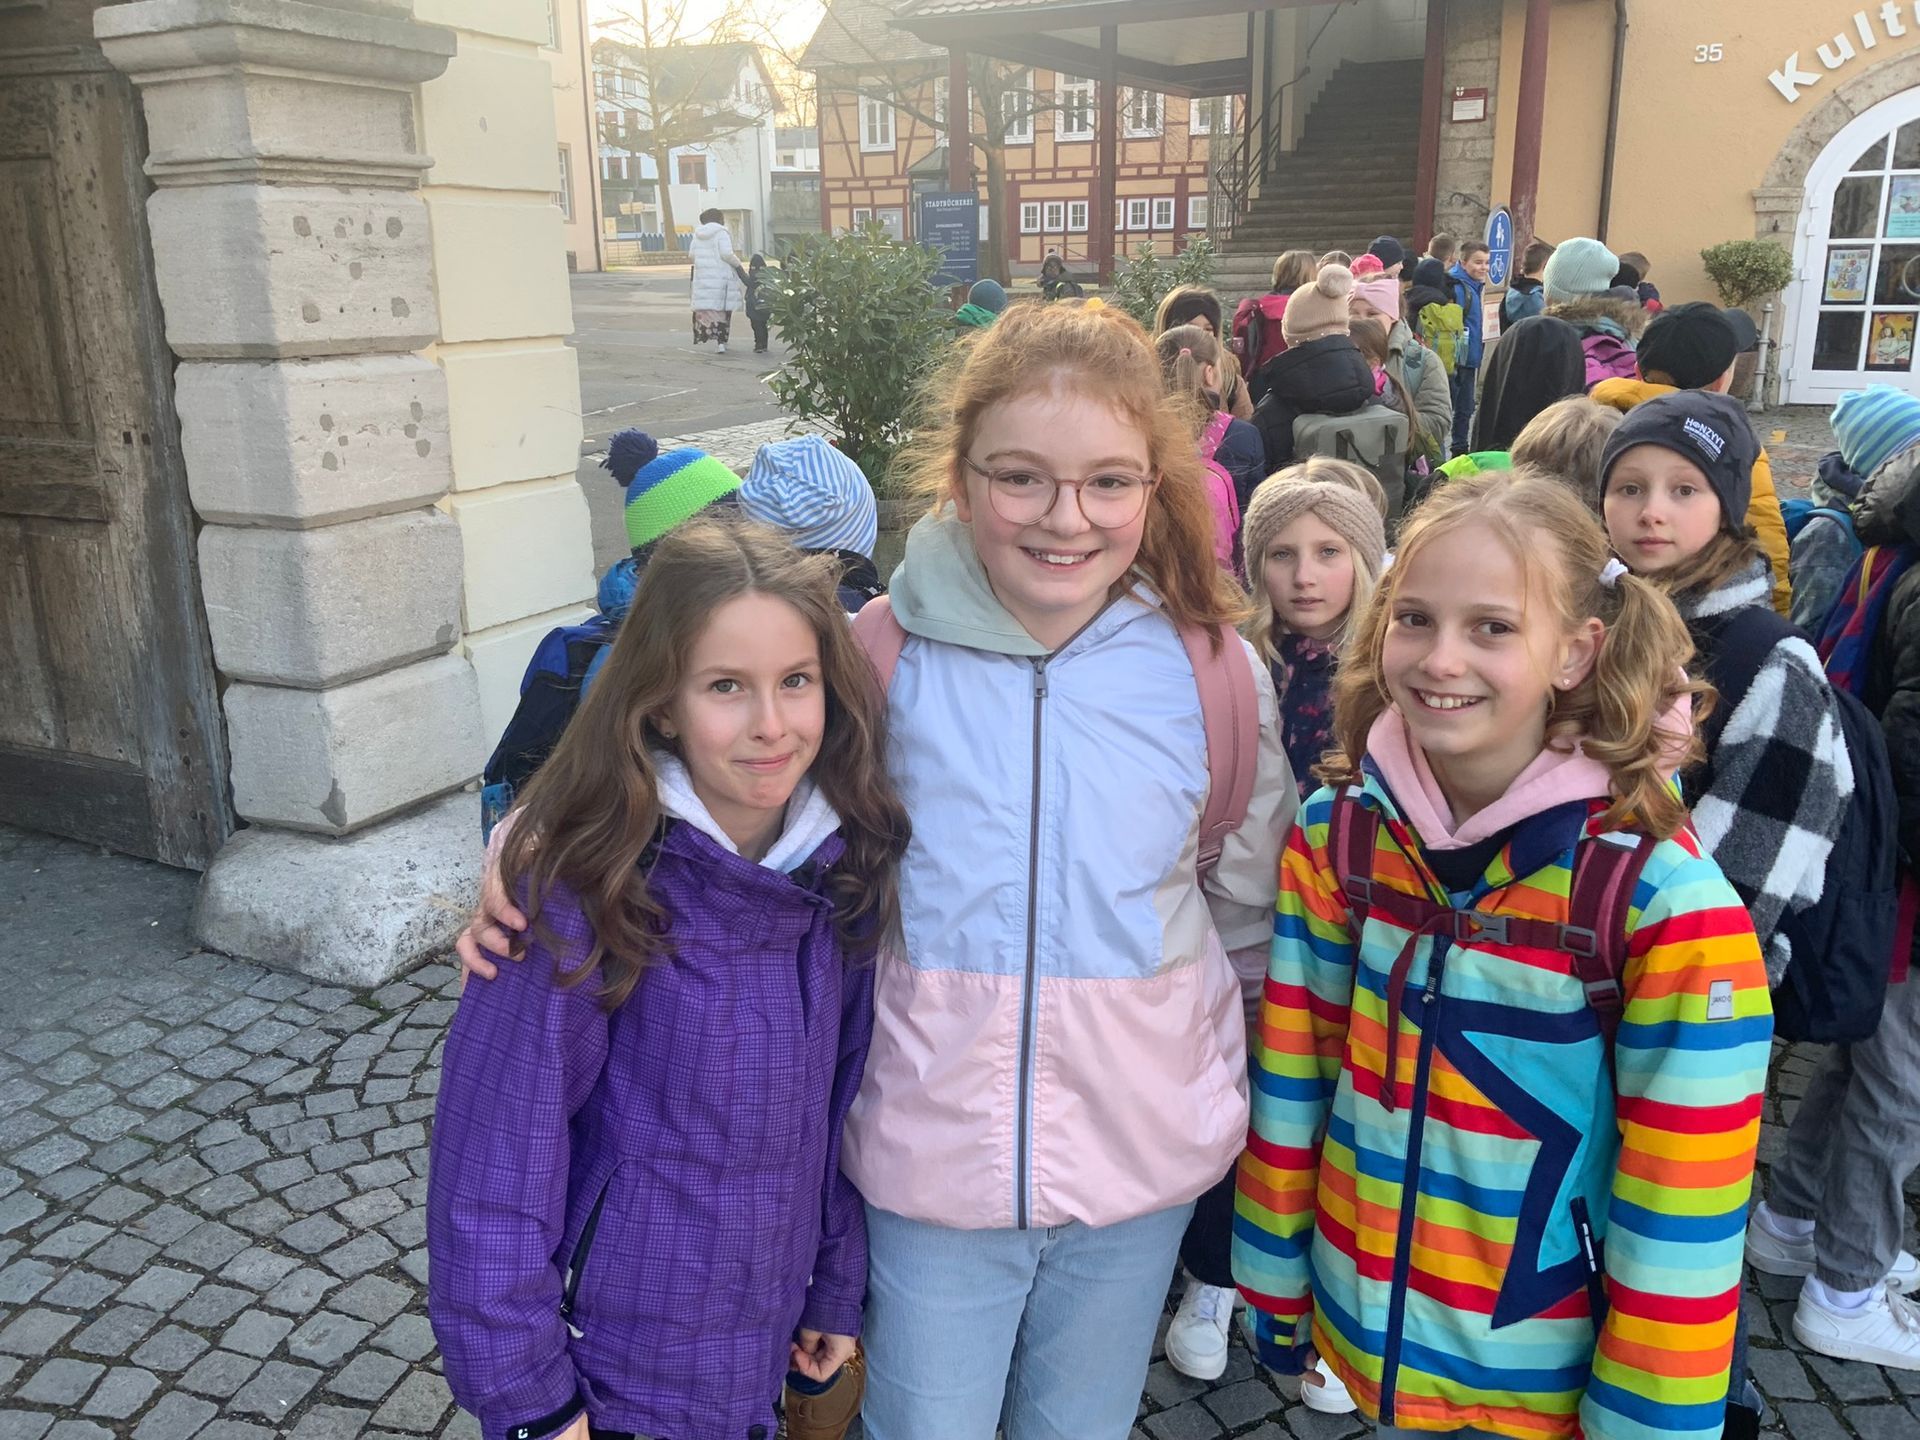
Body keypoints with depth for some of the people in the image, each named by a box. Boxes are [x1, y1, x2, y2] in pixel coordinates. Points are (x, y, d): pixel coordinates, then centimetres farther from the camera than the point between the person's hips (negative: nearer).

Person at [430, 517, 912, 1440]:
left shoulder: (847, 870, -9)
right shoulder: (581, 889, -23)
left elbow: (843, 1103, 1)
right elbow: (497, 1156, -19)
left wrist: (838, 1286, 6)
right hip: (608, 1365, -4)